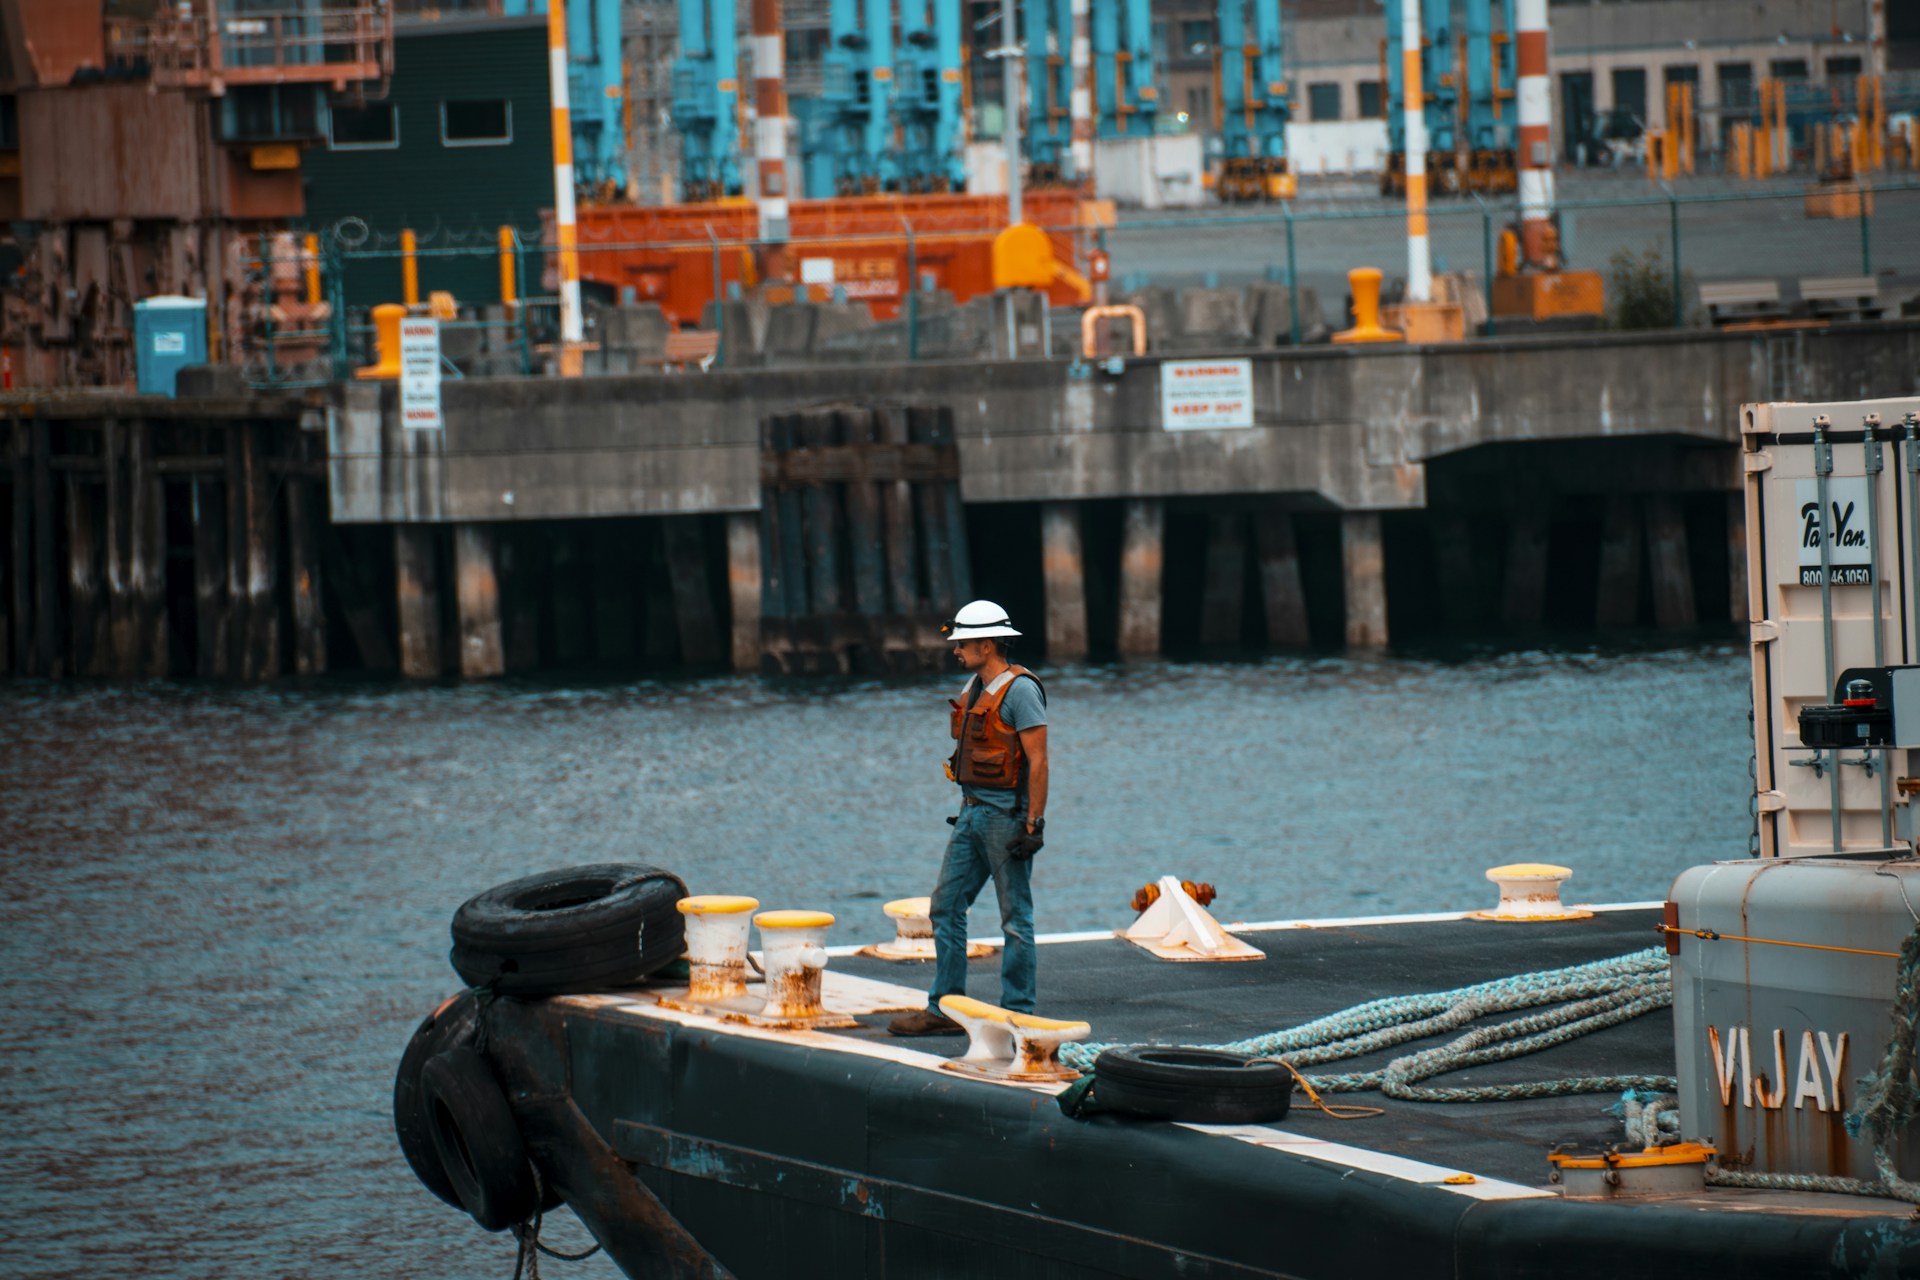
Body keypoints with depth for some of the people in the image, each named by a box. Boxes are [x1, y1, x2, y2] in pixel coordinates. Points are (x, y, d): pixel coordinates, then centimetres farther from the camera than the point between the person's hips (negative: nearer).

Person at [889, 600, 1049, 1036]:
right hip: (972, 815, 9)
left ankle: (1017, 1013, 4)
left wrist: (1034, 825, -20)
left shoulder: (1019, 690, -15)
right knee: (947, 906, 7)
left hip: (1007, 816, -9)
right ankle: (944, 1009, 10)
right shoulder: (974, 688, 13)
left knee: (1015, 915, -1)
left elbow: (1038, 761, -17)